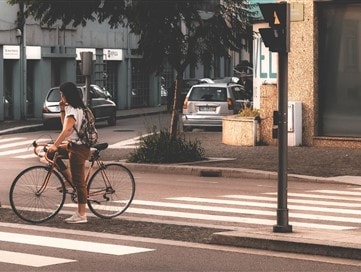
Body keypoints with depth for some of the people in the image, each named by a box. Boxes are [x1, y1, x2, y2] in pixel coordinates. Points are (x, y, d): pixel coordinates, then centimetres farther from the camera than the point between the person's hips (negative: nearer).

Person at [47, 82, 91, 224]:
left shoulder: (73, 110, -17)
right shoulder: (77, 108, 14)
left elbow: (66, 129, -30)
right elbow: (65, 124, 21)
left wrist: (55, 145, -33)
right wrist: (62, 110, 9)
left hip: (78, 148, -10)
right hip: (72, 145, 10)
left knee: (79, 182, -6)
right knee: (52, 154, 15)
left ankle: (81, 215, -2)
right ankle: (69, 179, 13)